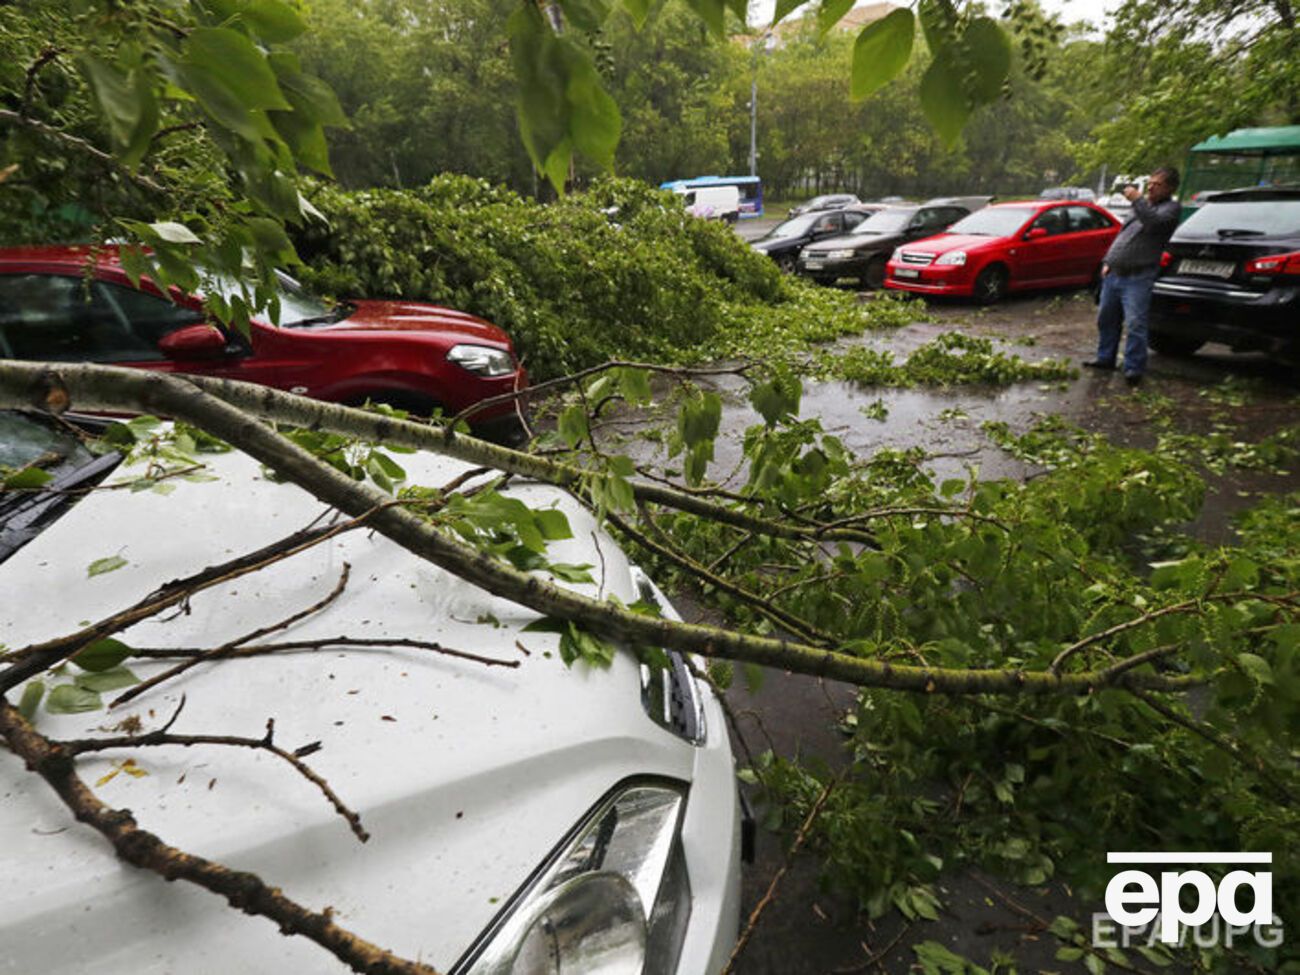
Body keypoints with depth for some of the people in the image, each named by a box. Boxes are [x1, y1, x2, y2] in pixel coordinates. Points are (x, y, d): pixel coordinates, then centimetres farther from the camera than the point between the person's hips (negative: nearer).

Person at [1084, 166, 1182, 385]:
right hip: (1114, 274, 8)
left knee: (1135, 324, -12)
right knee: (1106, 319, 13)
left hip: (1138, 278, -8)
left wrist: (1136, 200, -25)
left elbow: (1154, 222, -24)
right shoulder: (1142, 205, 21)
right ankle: (1105, 358, 26)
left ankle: (1134, 369, -9)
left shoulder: (1170, 207, -2)